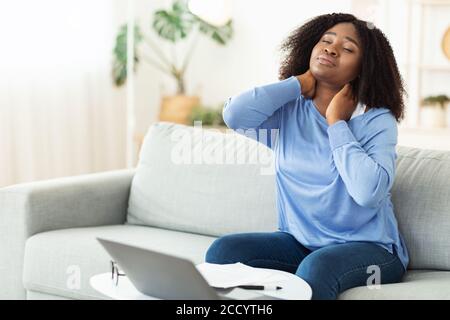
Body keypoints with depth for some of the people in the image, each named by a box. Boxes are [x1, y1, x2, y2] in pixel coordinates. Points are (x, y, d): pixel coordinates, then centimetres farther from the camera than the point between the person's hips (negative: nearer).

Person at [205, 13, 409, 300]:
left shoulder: (378, 121, -7)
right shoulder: (289, 111, 3)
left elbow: (368, 192, -24)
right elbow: (235, 115, -18)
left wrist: (336, 124, -14)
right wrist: (300, 83, -7)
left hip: (367, 247, -4)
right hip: (299, 242, 4)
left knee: (316, 268, -36)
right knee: (224, 251, -20)